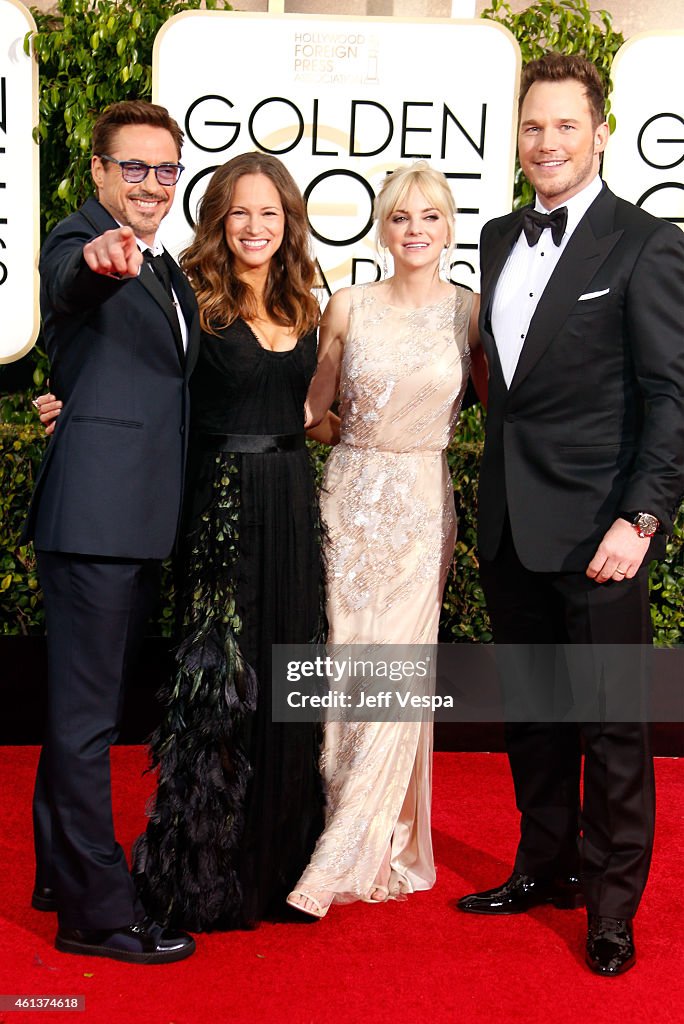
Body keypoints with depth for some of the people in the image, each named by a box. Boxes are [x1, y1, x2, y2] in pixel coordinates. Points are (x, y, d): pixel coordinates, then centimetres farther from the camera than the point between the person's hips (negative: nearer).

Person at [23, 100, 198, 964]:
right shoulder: (78, 239, -11)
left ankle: (63, 873, 33)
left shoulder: (163, 267, 16)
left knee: (86, 703, 19)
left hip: (140, 520, 9)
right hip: (94, 514, -9)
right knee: (85, 713, -2)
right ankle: (96, 910, 6)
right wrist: (98, 261, -56)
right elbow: (68, 281, -37)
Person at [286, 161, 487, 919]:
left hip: (420, 508, -1)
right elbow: (314, 402, 10)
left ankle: (370, 850, 10)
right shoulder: (348, 307, 3)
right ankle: (341, 824, 21)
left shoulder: (469, 312, 0)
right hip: (351, 495, 1)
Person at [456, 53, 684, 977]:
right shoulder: (500, 239, 12)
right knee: (531, 712, 16)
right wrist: (493, 500, 10)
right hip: (510, 522, 6)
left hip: (597, 530, -6)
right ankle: (545, 869, 32)